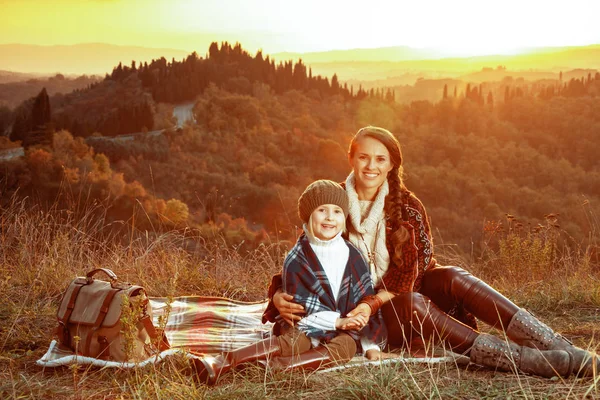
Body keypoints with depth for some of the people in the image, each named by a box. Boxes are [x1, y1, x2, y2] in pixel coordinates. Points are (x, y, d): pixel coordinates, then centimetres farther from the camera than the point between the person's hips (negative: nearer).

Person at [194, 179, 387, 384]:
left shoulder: (352, 256, 3)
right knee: (285, 342, -33)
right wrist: (338, 321, -18)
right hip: (307, 328, -1)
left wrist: (371, 344, 0)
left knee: (344, 349, -33)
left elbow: (366, 300, 5)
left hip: (345, 331, 1)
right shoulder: (297, 260, -3)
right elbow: (299, 306, -8)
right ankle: (222, 362, -48)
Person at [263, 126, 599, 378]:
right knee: (411, 304, -35)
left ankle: (563, 348, -38)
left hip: (405, 291, 2)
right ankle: (534, 362, -46)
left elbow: (408, 271, -9)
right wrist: (280, 297, -20)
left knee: (454, 278, -28)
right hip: (362, 312, -2)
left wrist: (372, 303, -26)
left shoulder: (406, 205, -1)